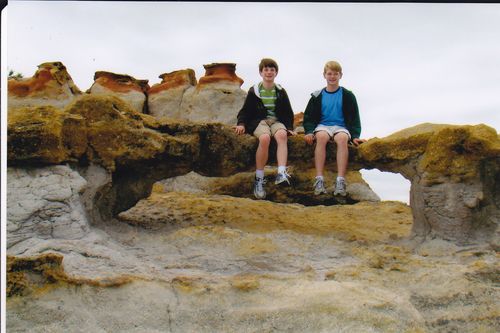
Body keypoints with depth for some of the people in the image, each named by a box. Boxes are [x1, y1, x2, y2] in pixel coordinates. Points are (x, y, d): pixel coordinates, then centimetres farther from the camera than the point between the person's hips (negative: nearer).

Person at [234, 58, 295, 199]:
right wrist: (242, 124, -8)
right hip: (259, 121, -2)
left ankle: (281, 173, -50)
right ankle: (259, 179, -29)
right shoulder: (254, 91, 10)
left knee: (282, 135, -36)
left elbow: (288, 112, 18)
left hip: (277, 121, 2)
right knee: (265, 138, -37)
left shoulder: (281, 92, 14)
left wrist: (289, 127, 2)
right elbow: (245, 111, 11)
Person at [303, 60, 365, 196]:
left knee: (343, 138, -37)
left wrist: (355, 136, -6)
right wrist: (309, 132, -7)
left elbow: (354, 118, 8)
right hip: (322, 126, 0)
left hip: (341, 126, 0)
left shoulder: (347, 96, 10)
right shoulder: (318, 96, 12)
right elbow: (309, 117, 12)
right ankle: (319, 180, -41)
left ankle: (340, 181, -44)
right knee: (321, 136, -37)